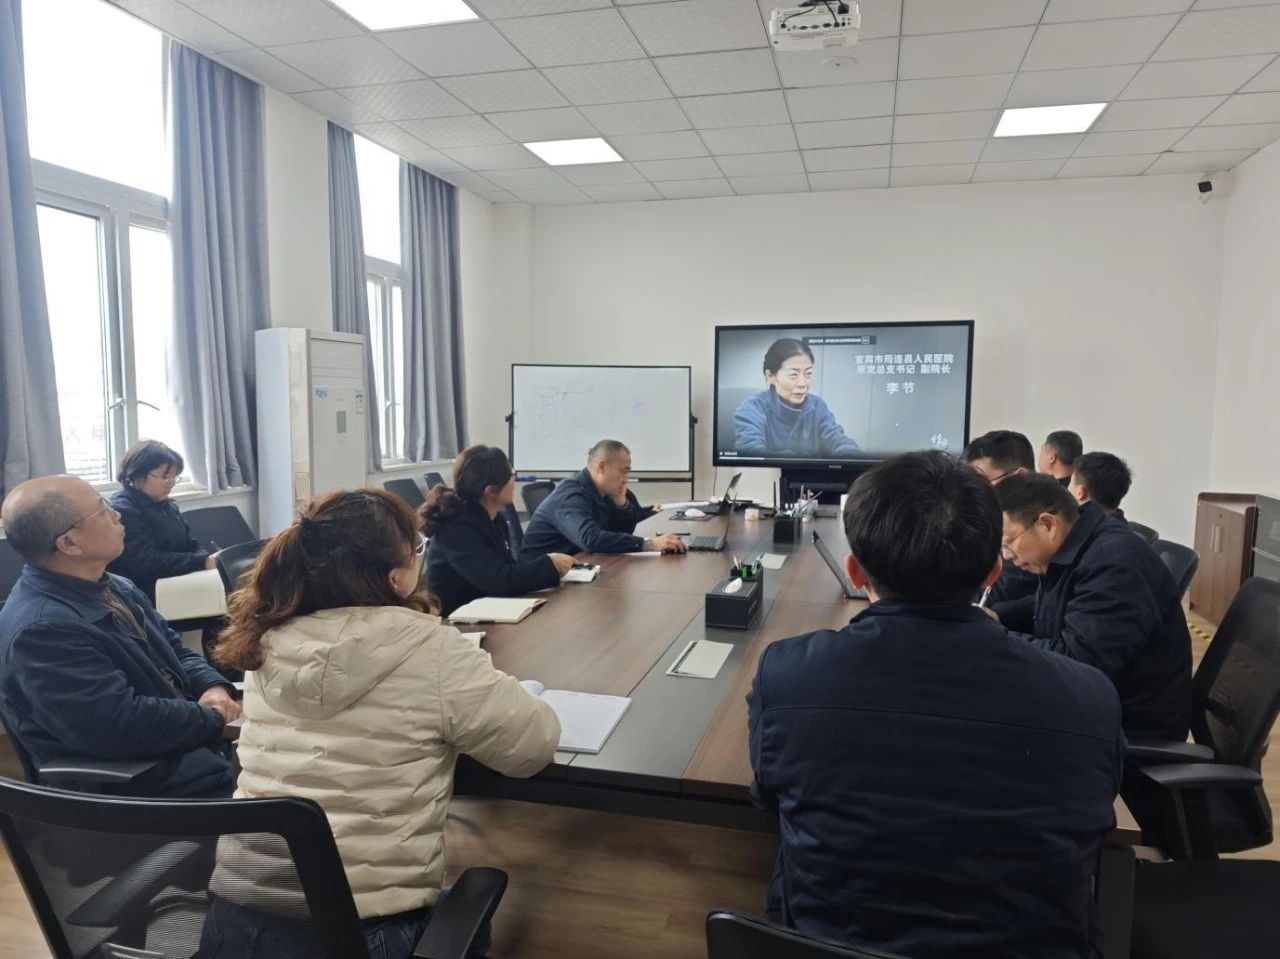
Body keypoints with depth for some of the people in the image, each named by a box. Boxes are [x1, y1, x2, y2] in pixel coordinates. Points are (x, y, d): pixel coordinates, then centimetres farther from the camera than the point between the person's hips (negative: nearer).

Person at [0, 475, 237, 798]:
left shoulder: (112, 587, 8)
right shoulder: (40, 630, -23)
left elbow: (175, 652, 15)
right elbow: (123, 726, -29)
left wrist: (214, 687, -6)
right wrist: (215, 719, -16)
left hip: (186, 739, 9)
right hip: (143, 778, -9)